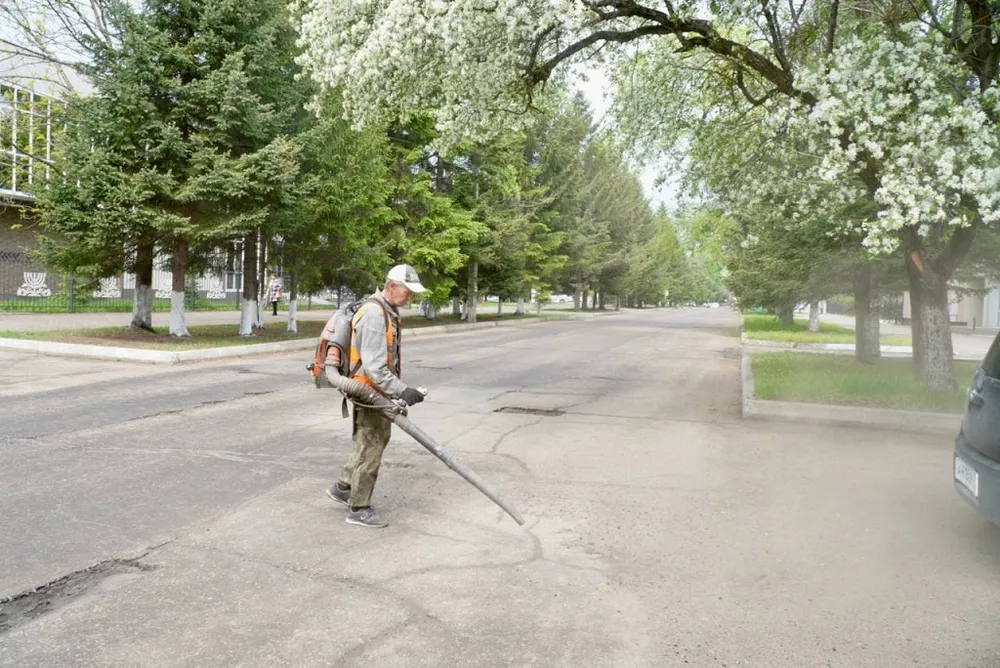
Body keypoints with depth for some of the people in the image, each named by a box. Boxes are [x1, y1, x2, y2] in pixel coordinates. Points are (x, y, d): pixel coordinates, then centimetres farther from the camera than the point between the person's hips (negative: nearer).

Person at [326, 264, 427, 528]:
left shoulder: (388, 311, 10)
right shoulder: (374, 314, -22)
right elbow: (373, 365, -28)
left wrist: (397, 390, 21)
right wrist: (401, 390, -33)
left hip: (378, 392, 10)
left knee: (375, 442, 21)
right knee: (370, 449, -1)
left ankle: (343, 488, 35)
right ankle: (359, 509, 12)